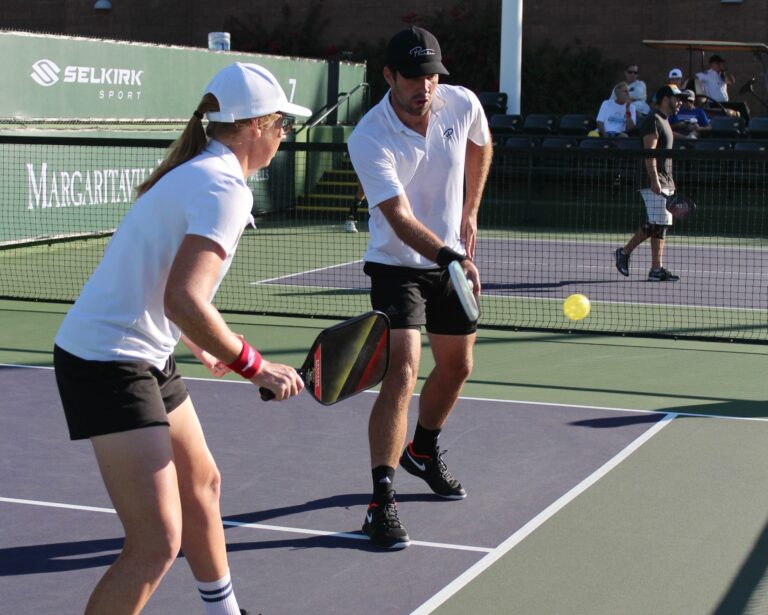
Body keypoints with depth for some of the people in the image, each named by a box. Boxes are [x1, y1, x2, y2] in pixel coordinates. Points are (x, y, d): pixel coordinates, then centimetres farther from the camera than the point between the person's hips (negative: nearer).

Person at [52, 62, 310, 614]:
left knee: (201, 484, 26)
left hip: (143, 357, 11)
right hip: (107, 362, -11)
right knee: (157, 546, -13)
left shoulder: (194, 172, 12)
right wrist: (255, 366, -20)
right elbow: (184, 301, -29)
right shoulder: (225, 187, -18)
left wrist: (203, 348, 32)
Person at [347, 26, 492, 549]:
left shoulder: (463, 104, -11)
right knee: (402, 370, -21)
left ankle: (423, 451, 44)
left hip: (453, 259, 6)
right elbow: (401, 219, -35)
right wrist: (451, 258, -49)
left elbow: (481, 147, 14)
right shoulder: (370, 139, -26)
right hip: (398, 265, -6)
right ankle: (382, 501, -18)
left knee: (457, 367, 17)